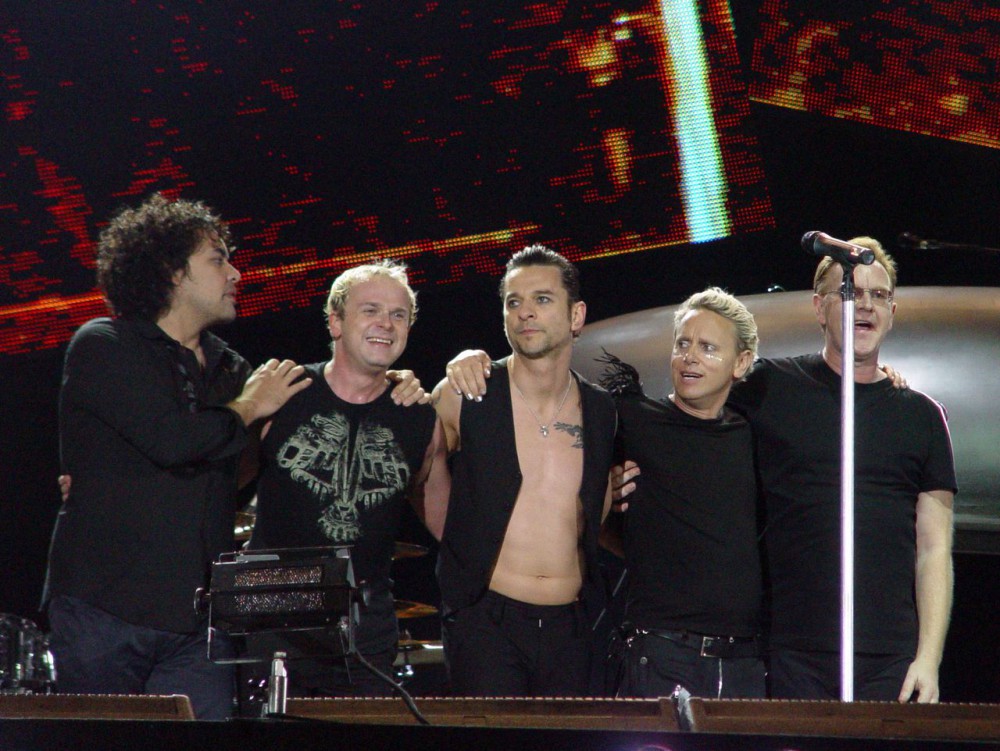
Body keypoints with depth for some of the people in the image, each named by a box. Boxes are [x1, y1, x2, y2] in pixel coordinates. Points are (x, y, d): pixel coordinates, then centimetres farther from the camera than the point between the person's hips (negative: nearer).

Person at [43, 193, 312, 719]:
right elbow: (171, 440, -18)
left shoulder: (229, 369, 17)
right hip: (102, 610, -5)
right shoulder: (103, 347, -3)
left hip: (198, 617, 5)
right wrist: (246, 408, 1)